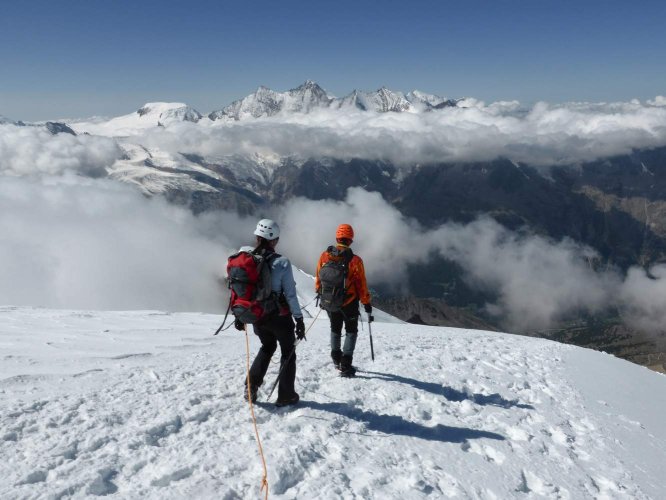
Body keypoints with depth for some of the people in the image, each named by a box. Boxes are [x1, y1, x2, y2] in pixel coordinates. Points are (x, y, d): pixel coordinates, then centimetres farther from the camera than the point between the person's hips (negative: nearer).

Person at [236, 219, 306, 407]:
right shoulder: (282, 263, -18)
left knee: (268, 346, 29)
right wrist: (299, 319, -6)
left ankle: (252, 384, 18)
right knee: (288, 352, 18)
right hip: (279, 316, -4)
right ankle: (286, 396, 22)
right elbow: (290, 294, -15)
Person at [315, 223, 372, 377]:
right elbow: (362, 285, -13)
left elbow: (318, 278, 2)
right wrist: (367, 305, -3)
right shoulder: (355, 260, -19)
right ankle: (345, 366, 4)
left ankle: (336, 359, 37)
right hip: (349, 302, -3)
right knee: (351, 331, 14)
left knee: (335, 329, 26)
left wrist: (319, 293, 20)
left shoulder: (324, 256, -10)